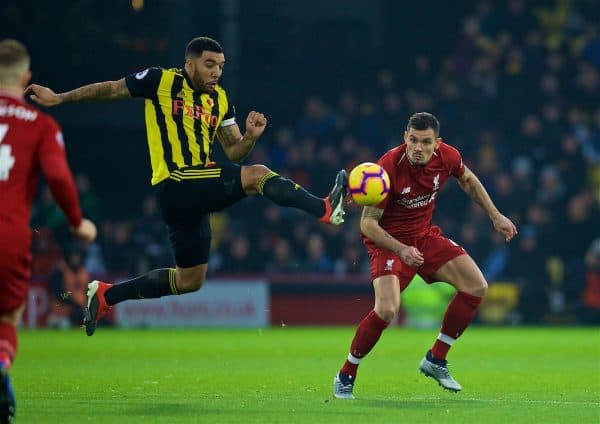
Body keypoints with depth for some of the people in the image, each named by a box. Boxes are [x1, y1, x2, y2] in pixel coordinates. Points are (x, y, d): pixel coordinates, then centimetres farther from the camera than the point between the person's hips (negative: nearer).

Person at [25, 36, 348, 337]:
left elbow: (234, 153, 15)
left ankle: (105, 295, 26)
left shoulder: (220, 100, 15)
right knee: (257, 175, -24)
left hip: (196, 193, 8)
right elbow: (111, 90, 7)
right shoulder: (161, 81, -3)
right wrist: (59, 99, 11)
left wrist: (250, 137, -7)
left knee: (189, 280, 15)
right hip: (176, 184, -8)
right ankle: (325, 209, -41)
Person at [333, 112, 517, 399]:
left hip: (425, 235, 6)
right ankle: (345, 376, -6)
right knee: (387, 309, -27)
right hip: (388, 239, -6)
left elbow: (468, 181, 12)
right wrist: (401, 250, -37)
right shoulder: (389, 167, -29)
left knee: (477, 286, -3)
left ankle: (436, 360, 11)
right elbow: (367, 223, -24)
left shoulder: (447, 156, -14)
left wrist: (495, 216, 11)